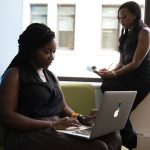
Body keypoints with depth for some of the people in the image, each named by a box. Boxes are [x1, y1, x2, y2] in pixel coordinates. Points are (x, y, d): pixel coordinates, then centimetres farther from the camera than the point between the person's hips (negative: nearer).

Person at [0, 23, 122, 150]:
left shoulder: (51, 76, 21)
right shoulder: (15, 74, -1)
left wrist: (82, 118, -5)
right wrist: (52, 124, -17)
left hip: (58, 131, 7)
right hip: (30, 135, -7)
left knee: (113, 137, -14)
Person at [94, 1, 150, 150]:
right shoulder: (126, 35, 20)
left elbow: (136, 63, -13)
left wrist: (113, 74, -16)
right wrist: (110, 72, -4)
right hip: (128, 75, 7)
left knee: (108, 88, -26)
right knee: (105, 87, -20)